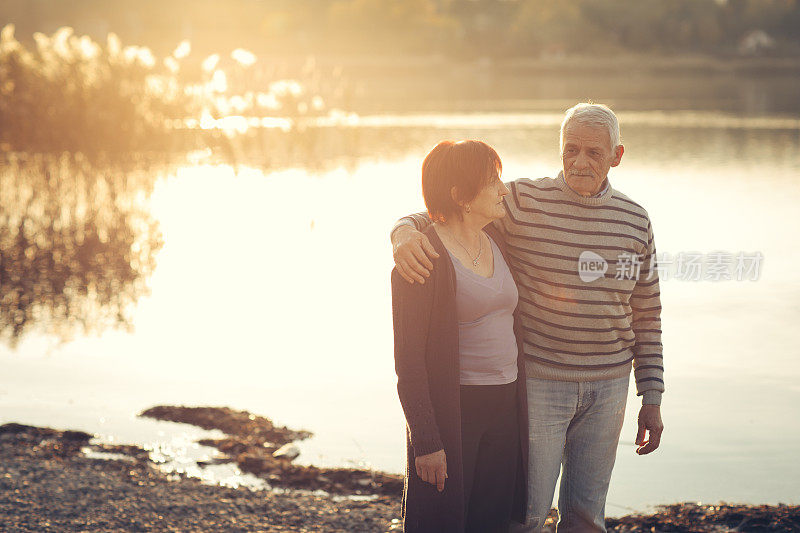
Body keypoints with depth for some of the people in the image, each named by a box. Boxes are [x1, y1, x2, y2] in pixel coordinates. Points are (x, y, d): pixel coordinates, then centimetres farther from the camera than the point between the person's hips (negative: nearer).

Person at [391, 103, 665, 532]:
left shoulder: (635, 221, 4)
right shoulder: (523, 202, -8)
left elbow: (646, 315, 11)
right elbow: (442, 218, -13)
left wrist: (652, 400, 9)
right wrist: (406, 234, -38)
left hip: (606, 387, 4)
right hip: (537, 382, -3)